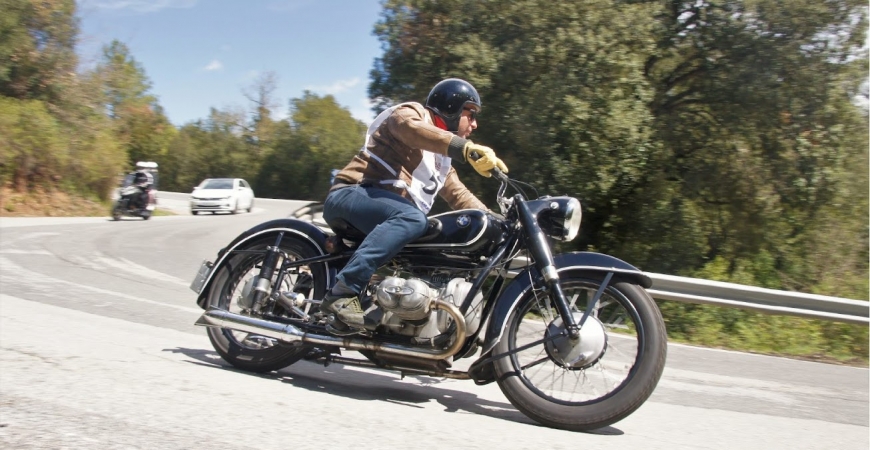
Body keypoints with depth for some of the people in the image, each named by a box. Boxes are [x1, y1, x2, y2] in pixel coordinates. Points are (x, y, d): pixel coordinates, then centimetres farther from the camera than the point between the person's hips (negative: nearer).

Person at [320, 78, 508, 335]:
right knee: (412, 218, -36)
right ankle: (343, 293, -39)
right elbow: (412, 128, -23)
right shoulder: (412, 113, 2)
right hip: (352, 195, -9)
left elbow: (459, 196, 26)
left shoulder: (442, 160, 30)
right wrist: (468, 149, -37)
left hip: (391, 216, 9)